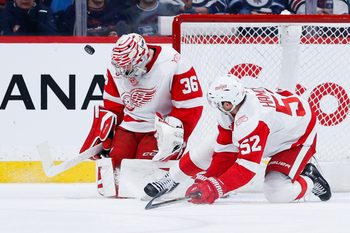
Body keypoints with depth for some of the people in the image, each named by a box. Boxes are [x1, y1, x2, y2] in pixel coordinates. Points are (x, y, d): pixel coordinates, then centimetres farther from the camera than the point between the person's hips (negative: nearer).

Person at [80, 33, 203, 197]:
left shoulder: (174, 65, -22)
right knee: (115, 161, -12)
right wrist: (102, 136, 5)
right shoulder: (117, 68, -4)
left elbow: (190, 107, -17)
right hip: (130, 125, 5)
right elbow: (111, 107, 11)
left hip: (161, 127, -5)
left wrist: (174, 134, -21)